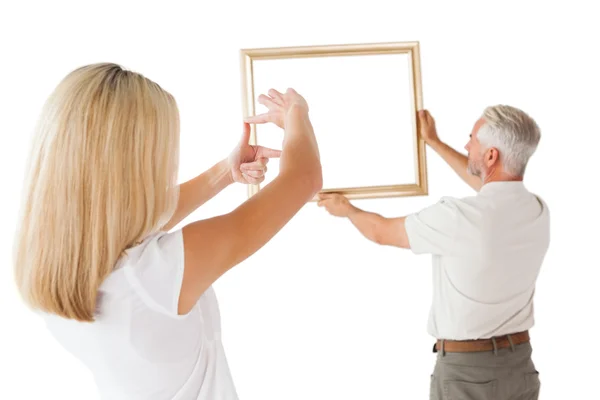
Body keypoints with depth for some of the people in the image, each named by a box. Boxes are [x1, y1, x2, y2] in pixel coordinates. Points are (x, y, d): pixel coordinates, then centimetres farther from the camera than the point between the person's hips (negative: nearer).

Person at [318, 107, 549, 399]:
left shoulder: (457, 216, -22)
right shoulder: (538, 211, -3)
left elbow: (381, 231, -5)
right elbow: (494, 190, 20)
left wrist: (347, 210, 16)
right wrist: (434, 142, 28)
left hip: (467, 371, -6)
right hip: (521, 366, 6)